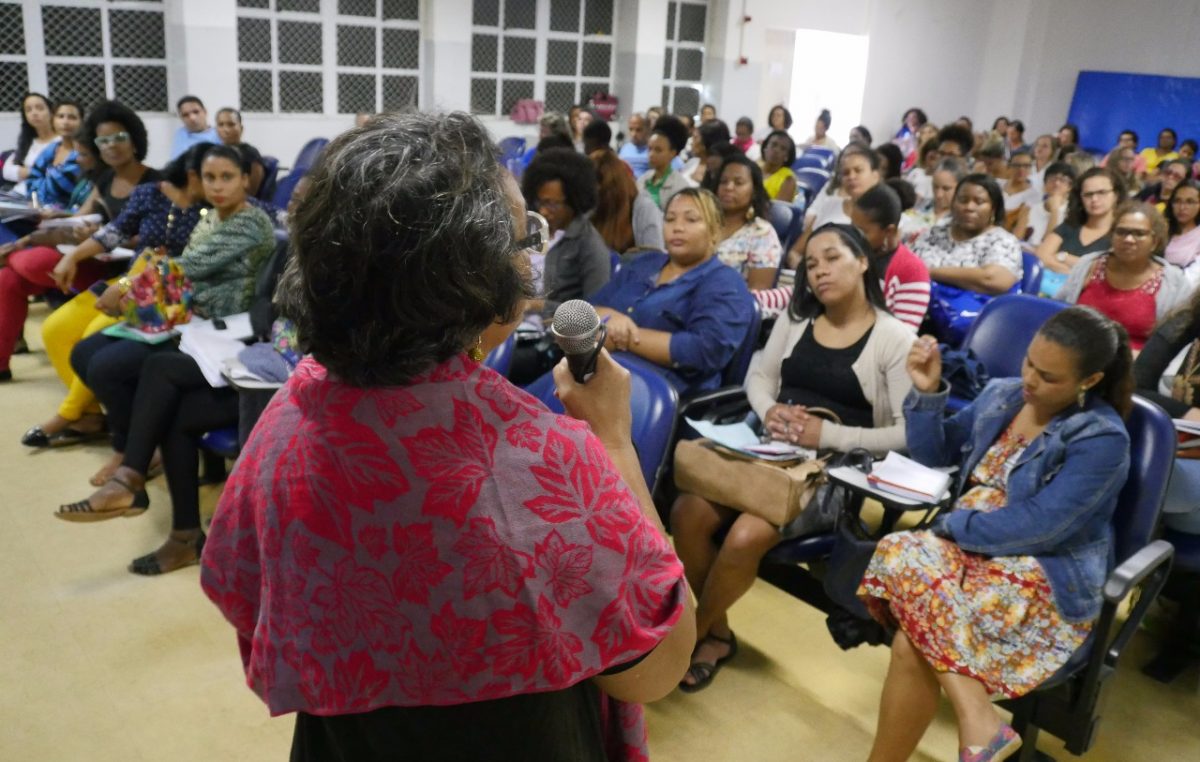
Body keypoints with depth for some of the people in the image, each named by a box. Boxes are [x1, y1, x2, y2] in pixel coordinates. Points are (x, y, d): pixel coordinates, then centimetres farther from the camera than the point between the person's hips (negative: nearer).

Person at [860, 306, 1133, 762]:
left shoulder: (1102, 440, -12)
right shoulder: (1001, 395, 7)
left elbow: (1033, 528, -19)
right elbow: (934, 453, 15)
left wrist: (950, 525, -12)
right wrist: (927, 391, -1)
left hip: (1047, 580, -6)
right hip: (972, 551, 6)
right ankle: (977, 721, -27)